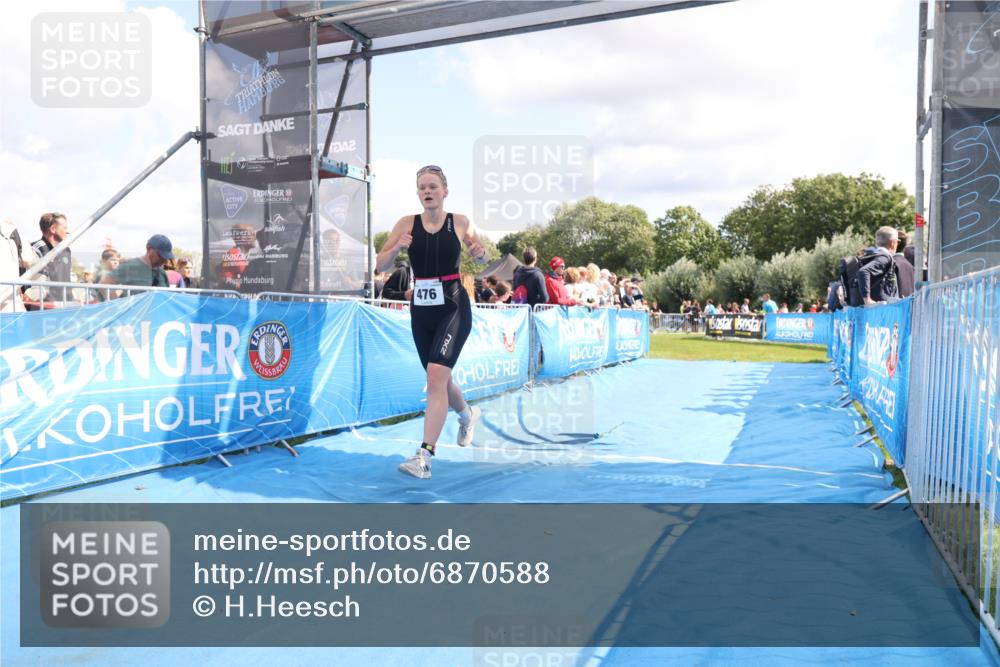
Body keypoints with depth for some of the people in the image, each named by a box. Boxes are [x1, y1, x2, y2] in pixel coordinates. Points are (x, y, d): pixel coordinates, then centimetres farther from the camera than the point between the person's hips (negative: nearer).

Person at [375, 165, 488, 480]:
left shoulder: (461, 223, -2)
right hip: (420, 309, 4)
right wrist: (397, 247, -18)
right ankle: (467, 415, 50)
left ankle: (424, 456, -16)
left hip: (453, 307, -4)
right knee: (439, 378, 18)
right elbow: (380, 265, 1)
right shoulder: (406, 224, 1)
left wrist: (480, 253, -11)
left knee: (436, 375, -19)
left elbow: (483, 259, 12)